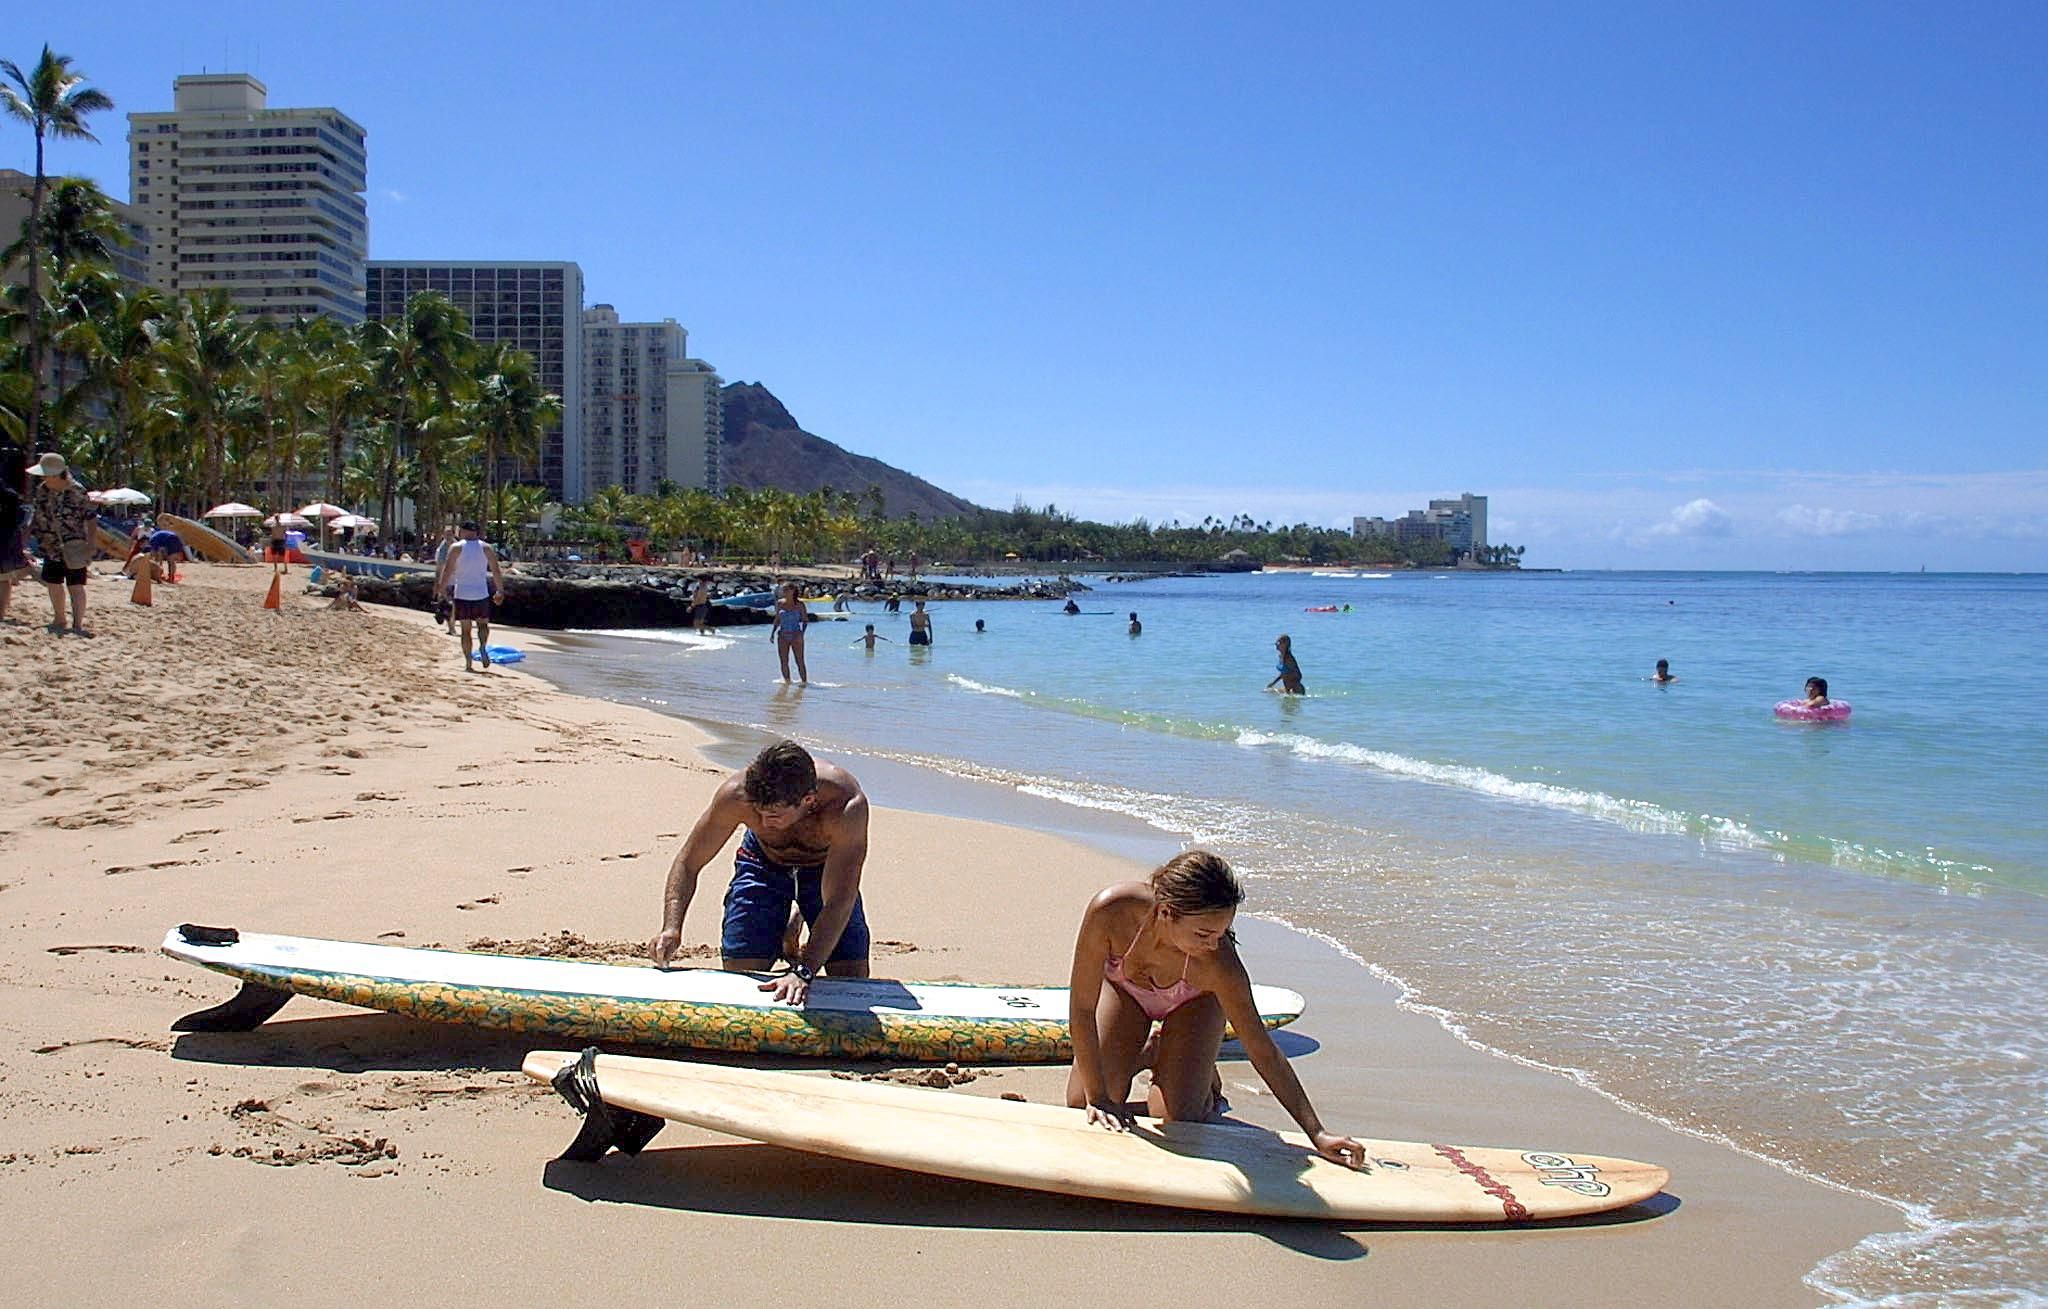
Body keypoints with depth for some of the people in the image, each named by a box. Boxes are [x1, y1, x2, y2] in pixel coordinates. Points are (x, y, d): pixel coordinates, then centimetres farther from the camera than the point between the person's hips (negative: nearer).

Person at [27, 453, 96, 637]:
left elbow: (90, 520, -11)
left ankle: (78, 624, -7)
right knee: (53, 584, 13)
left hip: (74, 549, -6)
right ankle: (59, 620, 29)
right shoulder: (40, 491, 0)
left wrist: (90, 546, -15)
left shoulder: (77, 492, -15)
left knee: (76, 586, -7)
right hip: (51, 548, 6)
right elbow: (35, 517, 13)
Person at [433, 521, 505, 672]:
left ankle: (468, 664, 3)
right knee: (483, 623, 17)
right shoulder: (486, 548, 3)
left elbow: (447, 570, -6)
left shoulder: (456, 547, -1)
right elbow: (496, 571, 3)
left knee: (465, 629, 6)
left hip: (462, 593, -1)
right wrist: (500, 591, 10)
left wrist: (441, 589, 1)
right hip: (481, 593, 1)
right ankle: (482, 646, -13)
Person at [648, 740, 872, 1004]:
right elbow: (688, 864, -22)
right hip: (763, 864, 1)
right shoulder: (736, 794, -36)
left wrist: (803, 973, -53)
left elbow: (838, 902, -43)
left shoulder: (847, 806, -42)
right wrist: (671, 928, -37)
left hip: (826, 868, -1)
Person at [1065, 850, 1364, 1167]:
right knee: (1080, 1105, -5)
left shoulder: (1218, 963, -40)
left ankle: (1205, 1079, 19)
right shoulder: (1110, 912, -43)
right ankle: (1145, 1054, 23)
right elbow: (1082, 1010, -32)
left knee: (1175, 1119, -14)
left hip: (1192, 1002, -1)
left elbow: (1263, 1051, -28)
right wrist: (1098, 1098, -27)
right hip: (1124, 989, 1)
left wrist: (1317, 1133, -26)